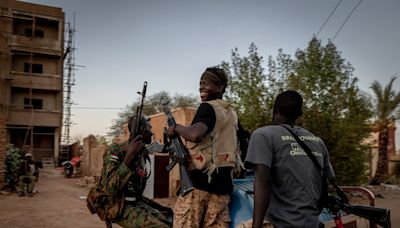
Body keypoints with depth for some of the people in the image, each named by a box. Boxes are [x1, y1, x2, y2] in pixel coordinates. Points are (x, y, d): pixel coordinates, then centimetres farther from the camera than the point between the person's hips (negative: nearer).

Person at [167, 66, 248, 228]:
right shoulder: (231, 113, 15)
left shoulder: (208, 107, -9)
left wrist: (176, 128, -10)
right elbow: (245, 143, 28)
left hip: (199, 180, -7)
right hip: (223, 182, 8)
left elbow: (195, 134, -29)